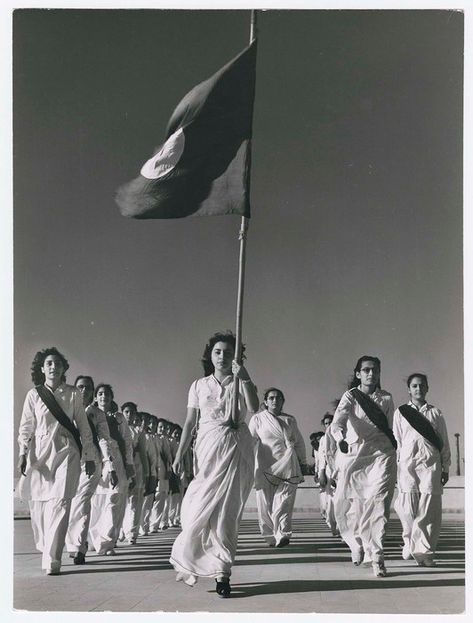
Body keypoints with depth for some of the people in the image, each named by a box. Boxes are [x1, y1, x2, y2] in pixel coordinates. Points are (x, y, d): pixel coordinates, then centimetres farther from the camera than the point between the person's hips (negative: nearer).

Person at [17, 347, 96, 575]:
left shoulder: (73, 394, 6)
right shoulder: (34, 395, 7)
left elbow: (84, 427, 10)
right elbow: (26, 427, 6)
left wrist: (89, 457, 8)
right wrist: (23, 453, -7)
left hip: (66, 452, -1)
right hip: (40, 452, 1)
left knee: (60, 502, -14)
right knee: (38, 504, 2)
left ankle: (52, 559, -14)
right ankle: (44, 548, 26)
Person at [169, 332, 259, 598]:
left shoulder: (241, 383, 9)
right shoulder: (199, 385, 12)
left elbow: (254, 407, -11)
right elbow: (190, 422, 10)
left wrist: (245, 378, -19)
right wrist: (179, 455, 5)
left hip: (236, 447, -1)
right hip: (208, 448, 1)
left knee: (226, 508, -4)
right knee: (202, 508, -7)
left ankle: (222, 572, 0)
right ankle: (221, 570, 7)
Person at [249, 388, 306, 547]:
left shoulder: (290, 420, 15)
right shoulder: (257, 419, 9)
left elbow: (299, 443, 21)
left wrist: (302, 463, 19)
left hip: (287, 468, 1)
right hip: (266, 467, -1)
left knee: (284, 502, -11)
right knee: (265, 504, -3)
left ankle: (282, 534, -14)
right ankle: (270, 537, 8)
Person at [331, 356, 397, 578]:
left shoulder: (386, 398, 8)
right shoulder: (350, 396, -1)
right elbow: (338, 420, -19)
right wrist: (340, 438, -39)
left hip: (382, 454, 0)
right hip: (355, 454, 0)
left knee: (378, 502, -14)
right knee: (344, 505, 0)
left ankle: (376, 555, -10)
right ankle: (357, 542, 28)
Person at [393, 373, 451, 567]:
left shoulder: (435, 413, 13)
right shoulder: (400, 412, 11)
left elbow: (444, 443, 14)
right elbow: (396, 441, 11)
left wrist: (445, 469, 10)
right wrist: (395, 467, 6)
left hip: (431, 465, 1)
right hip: (407, 464, -1)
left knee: (429, 511, -5)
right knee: (408, 510, -6)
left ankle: (424, 551, 3)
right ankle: (410, 542, 19)